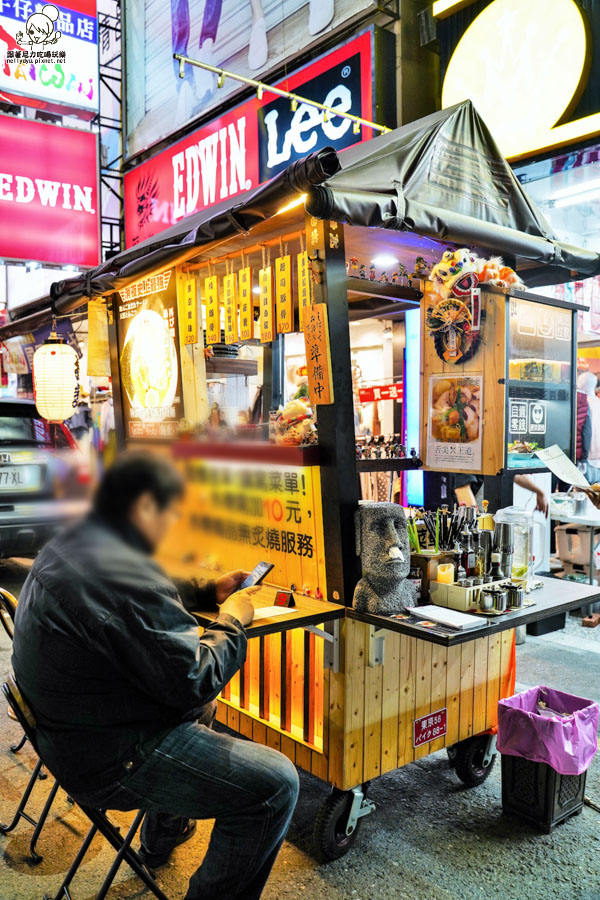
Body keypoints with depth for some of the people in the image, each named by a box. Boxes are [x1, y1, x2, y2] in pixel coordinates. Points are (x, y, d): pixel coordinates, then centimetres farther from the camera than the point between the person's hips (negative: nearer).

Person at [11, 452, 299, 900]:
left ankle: (162, 837, 50)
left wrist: (210, 592, 10)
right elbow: (195, 680, -24)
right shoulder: (123, 573, -29)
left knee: (201, 707, 34)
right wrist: (231, 622, -8)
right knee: (276, 783, -12)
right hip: (111, 760, -11)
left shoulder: (65, 548, 4)